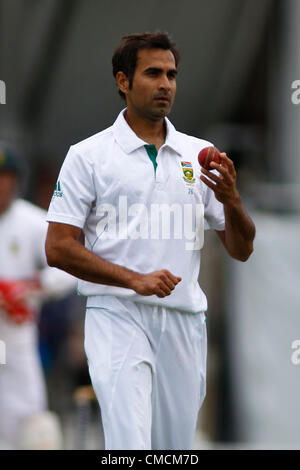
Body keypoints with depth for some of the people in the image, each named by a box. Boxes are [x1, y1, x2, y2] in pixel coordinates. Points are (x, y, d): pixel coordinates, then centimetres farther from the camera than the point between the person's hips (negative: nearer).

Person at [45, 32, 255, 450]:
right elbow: (58, 248, -3)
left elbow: (241, 250, 13)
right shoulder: (87, 156, 1)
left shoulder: (200, 155, 13)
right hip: (118, 316, -4)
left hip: (184, 321, 4)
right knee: (131, 445, -21)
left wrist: (231, 199, -8)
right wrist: (135, 279, -14)